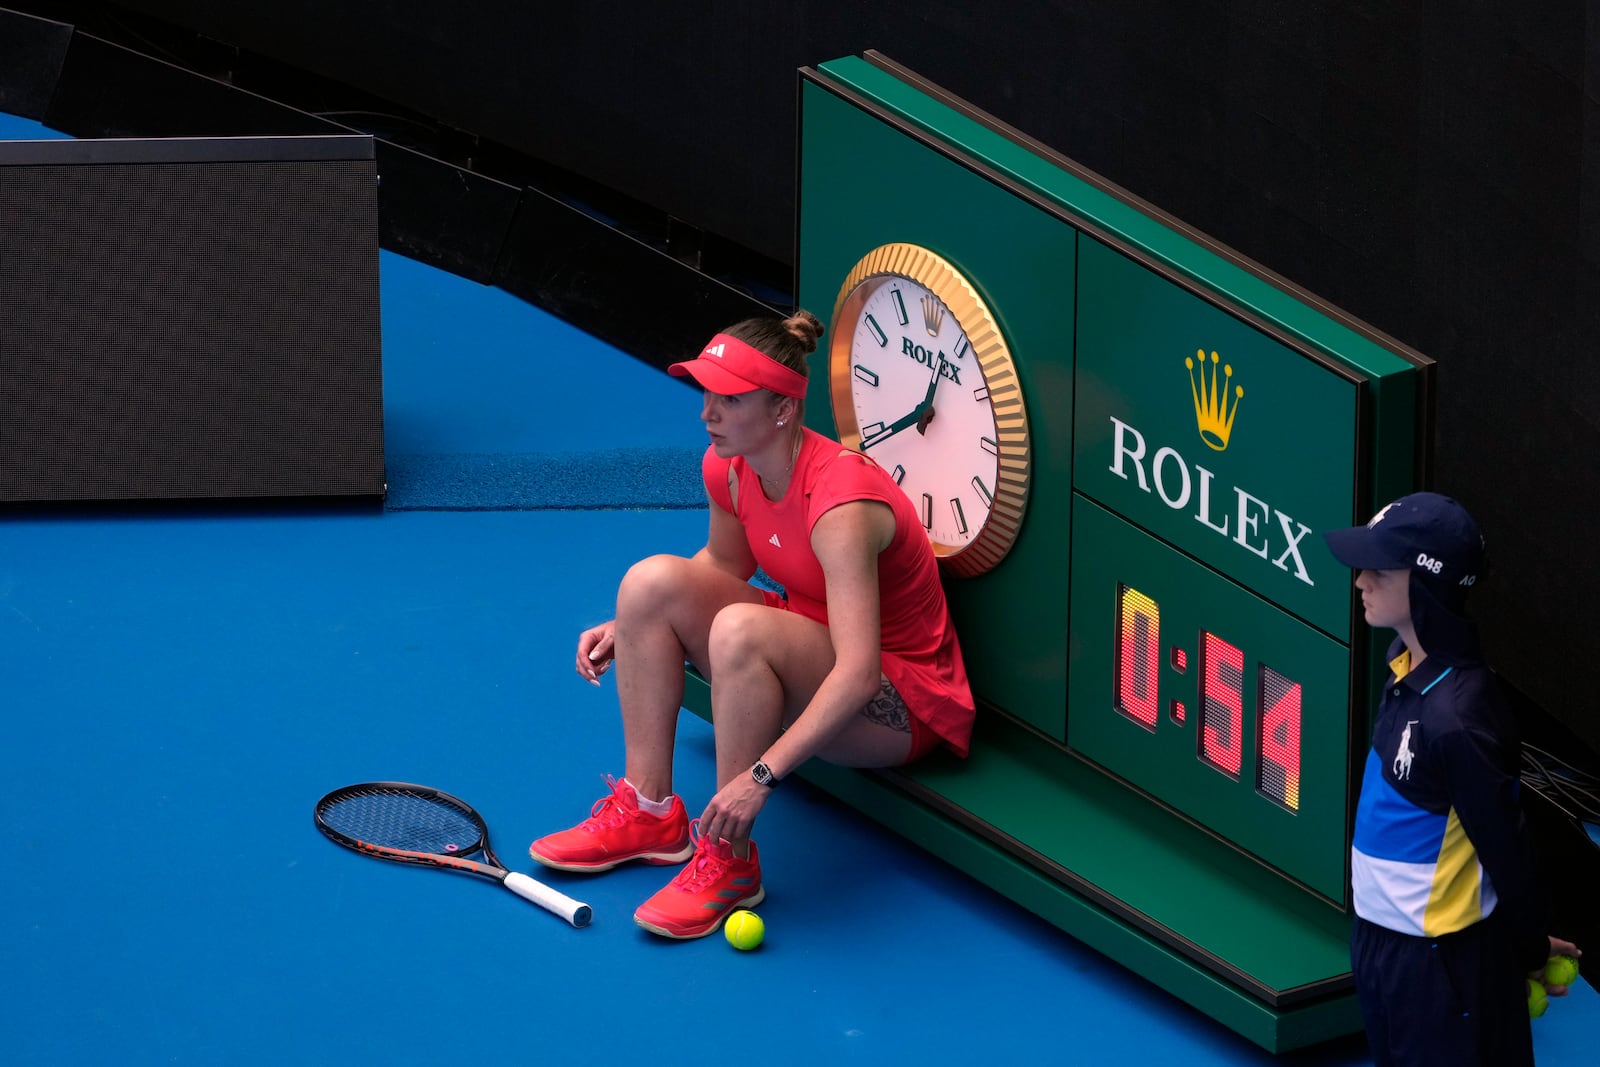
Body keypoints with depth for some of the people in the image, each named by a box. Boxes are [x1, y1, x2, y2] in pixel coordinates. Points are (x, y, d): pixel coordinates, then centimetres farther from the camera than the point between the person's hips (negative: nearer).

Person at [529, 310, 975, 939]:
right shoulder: (729, 467, -7)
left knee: (741, 628, -35)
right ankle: (648, 811, -6)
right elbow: (725, 562, 17)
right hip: (810, 643, 9)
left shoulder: (841, 502, -32)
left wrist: (761, 775, -45)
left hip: (903, 708, -8)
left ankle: (730, 862, -25)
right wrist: (630, 628, 4)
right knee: (653, 580, -8)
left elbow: (857, 674, -39)